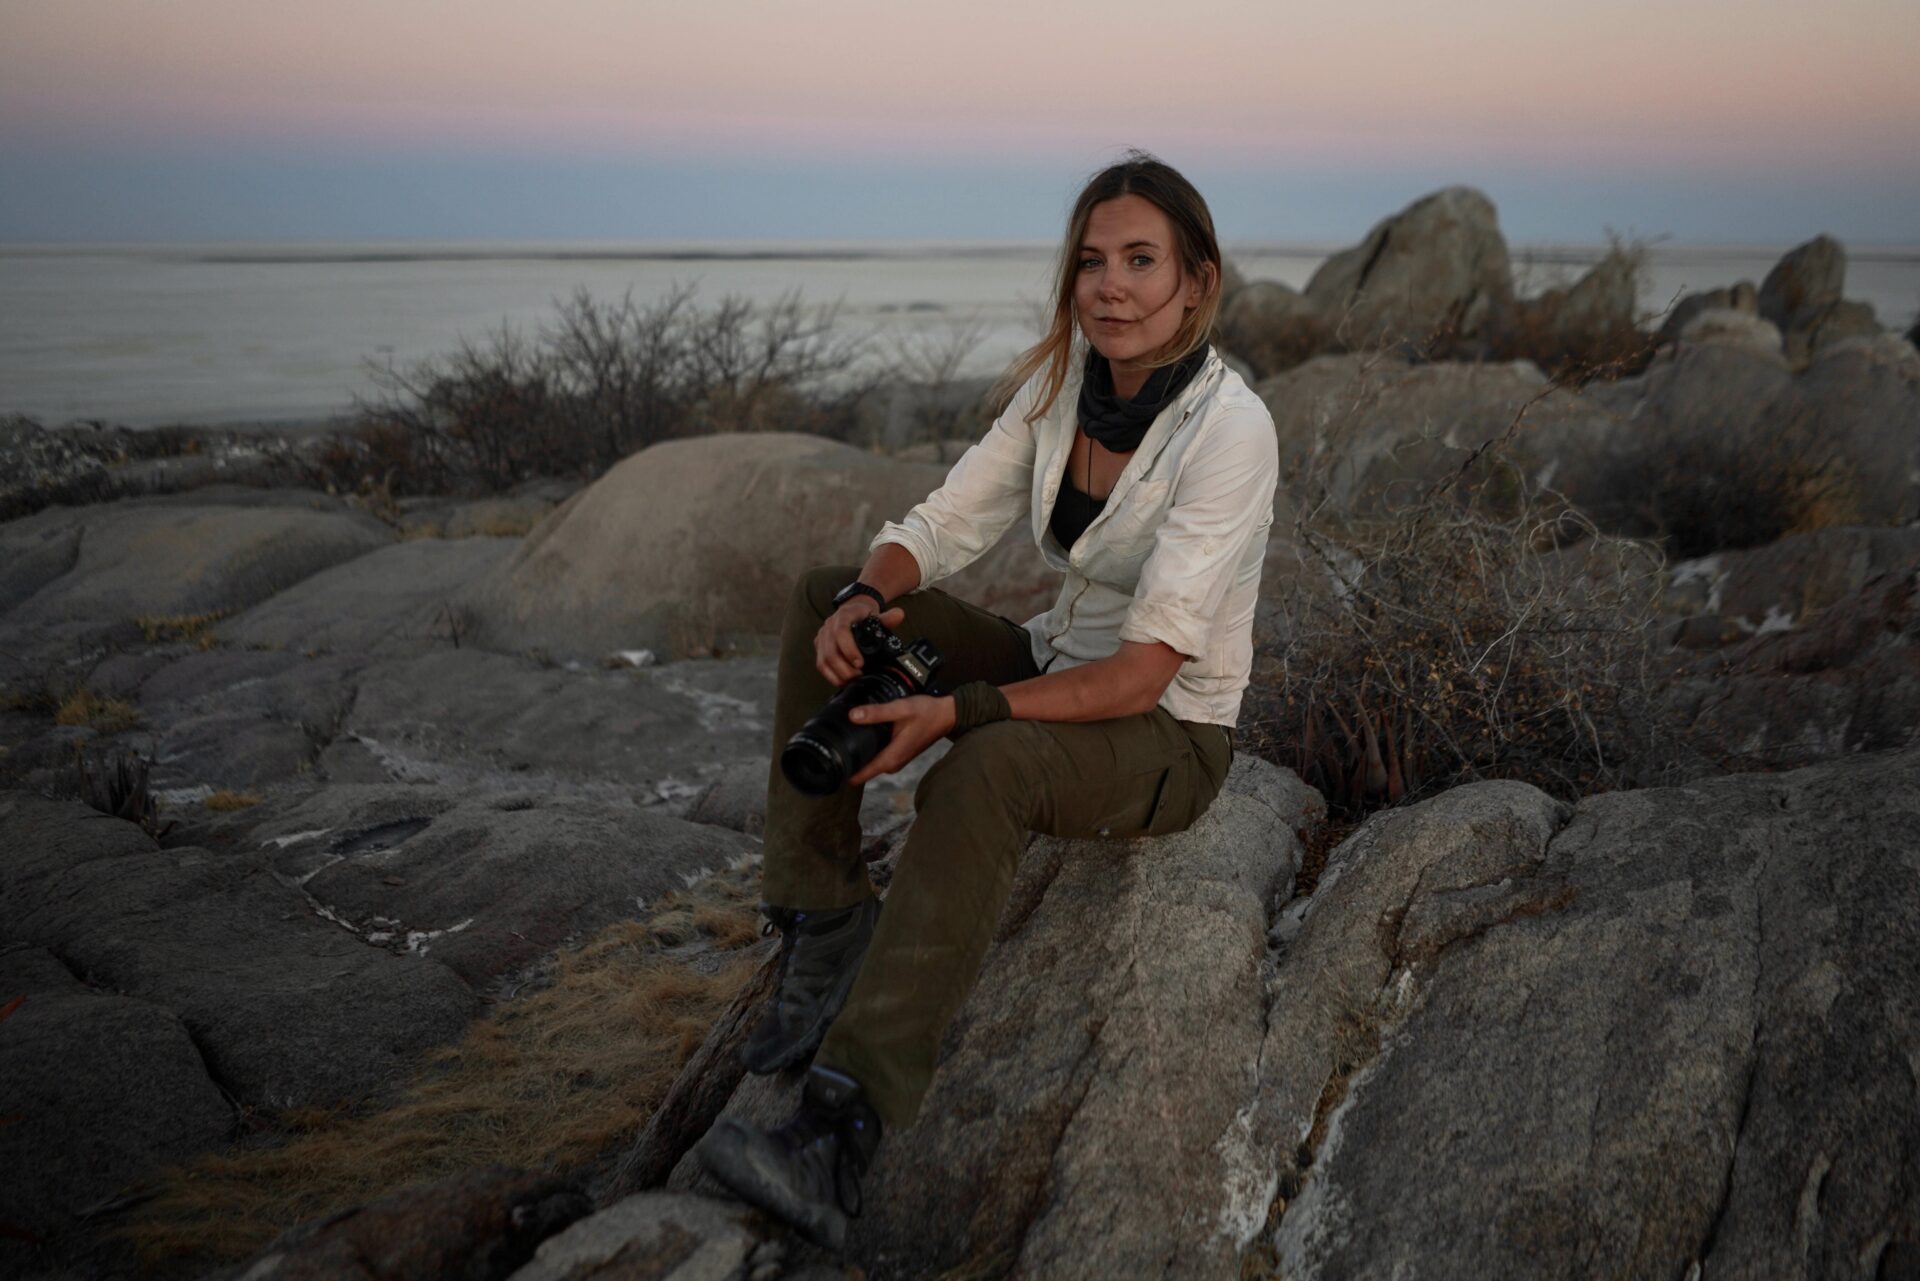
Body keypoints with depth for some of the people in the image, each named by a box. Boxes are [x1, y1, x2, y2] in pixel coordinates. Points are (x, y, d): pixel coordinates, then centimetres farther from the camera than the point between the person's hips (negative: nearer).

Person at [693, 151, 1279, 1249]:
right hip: (1061, 663, 7)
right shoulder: (1061, 385, -2)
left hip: (1169, 732, -7)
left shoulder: (1229, 428, -23)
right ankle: (825, 923, -9)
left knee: (986, 769, -39)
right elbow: (944, 526, -1)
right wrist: (867, 596, -24)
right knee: (827, 597, -7)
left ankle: (842, 1134, -39)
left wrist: (955, 713, -37)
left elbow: (1144, 670, -28)